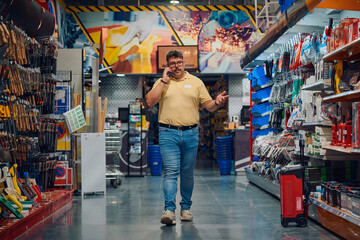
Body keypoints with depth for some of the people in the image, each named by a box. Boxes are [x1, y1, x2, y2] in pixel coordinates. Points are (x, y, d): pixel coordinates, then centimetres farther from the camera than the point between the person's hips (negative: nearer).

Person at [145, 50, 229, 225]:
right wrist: (164, 80, -6)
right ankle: (169, 210, -13)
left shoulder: (196, 82, 11)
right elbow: (150, 102, -8)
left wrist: (217, 102, -14)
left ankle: (186, 208, 22)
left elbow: (208, 105, 9)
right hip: (168, 133, -2)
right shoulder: (161, 82, 8)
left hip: (191, 133, 2)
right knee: (171, 172, -11)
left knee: (187, 174, 9)